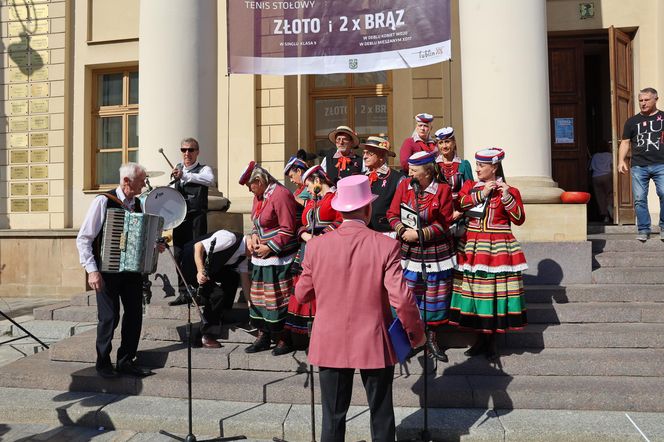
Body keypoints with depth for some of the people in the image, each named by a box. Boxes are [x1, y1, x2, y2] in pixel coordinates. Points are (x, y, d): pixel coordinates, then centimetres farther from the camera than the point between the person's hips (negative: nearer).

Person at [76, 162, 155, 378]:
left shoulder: (137, 204, 8)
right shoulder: (103, 202, -10)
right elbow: (83, 239, -11)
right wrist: (92, 270, -18)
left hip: (132, 269, 6)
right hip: (107, 270, -6)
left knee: (135, 314, 5)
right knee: (109, 316, -1)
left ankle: (125, 362, 20)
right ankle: (103, 363, 19)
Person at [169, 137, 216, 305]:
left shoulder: (204, 169, -3)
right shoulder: (178, 168, 17)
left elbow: (210, 180, -28)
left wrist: (184, 175, -32)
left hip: (197, 218, -6)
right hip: (179, 217, 6)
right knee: (179, 255, 8)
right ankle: (183, 293, 18)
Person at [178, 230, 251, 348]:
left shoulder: (243, 255, 2)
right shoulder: (230, 239, -26)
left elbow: (245, 279, 7)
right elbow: (198, 246, -28)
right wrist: (201, 271, -35)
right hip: (191, 263, -9)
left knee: (233, 277, 1)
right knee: (217, 294, -17)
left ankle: (222, 316, 12)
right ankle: (205, 336, -6)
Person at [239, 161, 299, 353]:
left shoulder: (280, 195, -15)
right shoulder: (259, 195, 13)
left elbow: (288, 229, -18)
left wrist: (269, 247, -17)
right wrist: (254, 236, 4)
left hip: (279, 259, -9)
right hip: (261, 258, 9)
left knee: (278, 300, -4)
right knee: (259, 298, 13)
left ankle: (282, 339, 9)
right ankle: (263, 337, 24)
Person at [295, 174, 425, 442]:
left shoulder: (316, 245, -7)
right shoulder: (386, 246, -14)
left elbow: (301, 295, 2)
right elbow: (402, 299, -16)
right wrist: (416, 333, 1)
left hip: (330, 344, 2)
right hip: (375, 345, -1)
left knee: (333, 416, 13)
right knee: (381, 415, 16)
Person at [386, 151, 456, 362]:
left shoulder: (443, 190, -7)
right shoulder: (404, 186, 0)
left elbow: (444, 224, -8)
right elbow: (392, 214, 3)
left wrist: (419, 234, -15)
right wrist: (403, 231, -15)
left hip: (435, 251, -1)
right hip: (408, 251, 2)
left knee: (435, 295, 7)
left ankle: (432, 337, 23)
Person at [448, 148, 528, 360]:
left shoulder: (509, 190, 2)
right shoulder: (470, 186, 12)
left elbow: (519, 219, -7)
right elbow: (458, 203, -6)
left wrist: (507, 197, -16)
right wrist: (481, 194, -10)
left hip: (497, 248, -3)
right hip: (472, 246, 4)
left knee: (495, 292, -3)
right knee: (474, 291, 7)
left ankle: (491, 340, 12)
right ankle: (481, 338, 21)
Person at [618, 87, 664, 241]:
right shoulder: (632, 121, 16)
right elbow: (625, 142, 14)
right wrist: (621, 161, 0)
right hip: (638, 166, 1)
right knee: (639, 199, -1)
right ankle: (643, 230, 8)